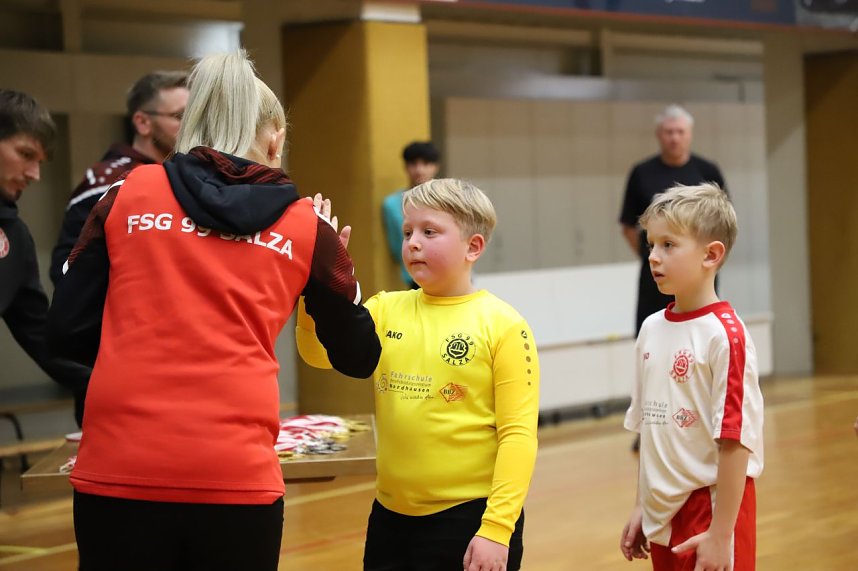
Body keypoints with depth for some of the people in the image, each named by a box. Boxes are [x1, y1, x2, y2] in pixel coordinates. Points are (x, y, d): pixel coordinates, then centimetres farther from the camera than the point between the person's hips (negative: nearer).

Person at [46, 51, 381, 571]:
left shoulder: (127, 196, 7)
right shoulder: (305, 226, 7)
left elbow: (68, 333, 8)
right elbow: (359, 357, 18)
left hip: (116, 470, 1)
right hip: (237, 476, 0)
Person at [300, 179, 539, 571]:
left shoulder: (502, 326, -7)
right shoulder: (386, 311, 6)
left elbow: (518, 434, -11)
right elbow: (319, 353, -5)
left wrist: (496, 529, -17)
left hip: (470, 518, -4)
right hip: (390, 518, 5)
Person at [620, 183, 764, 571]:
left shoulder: (723, 334, -16)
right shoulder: (652, 328, 5)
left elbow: (734, 440, -17)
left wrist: (721, 535, -17)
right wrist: (641, 507, 12)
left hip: (710, 505, -6)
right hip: (662, 514, 7)